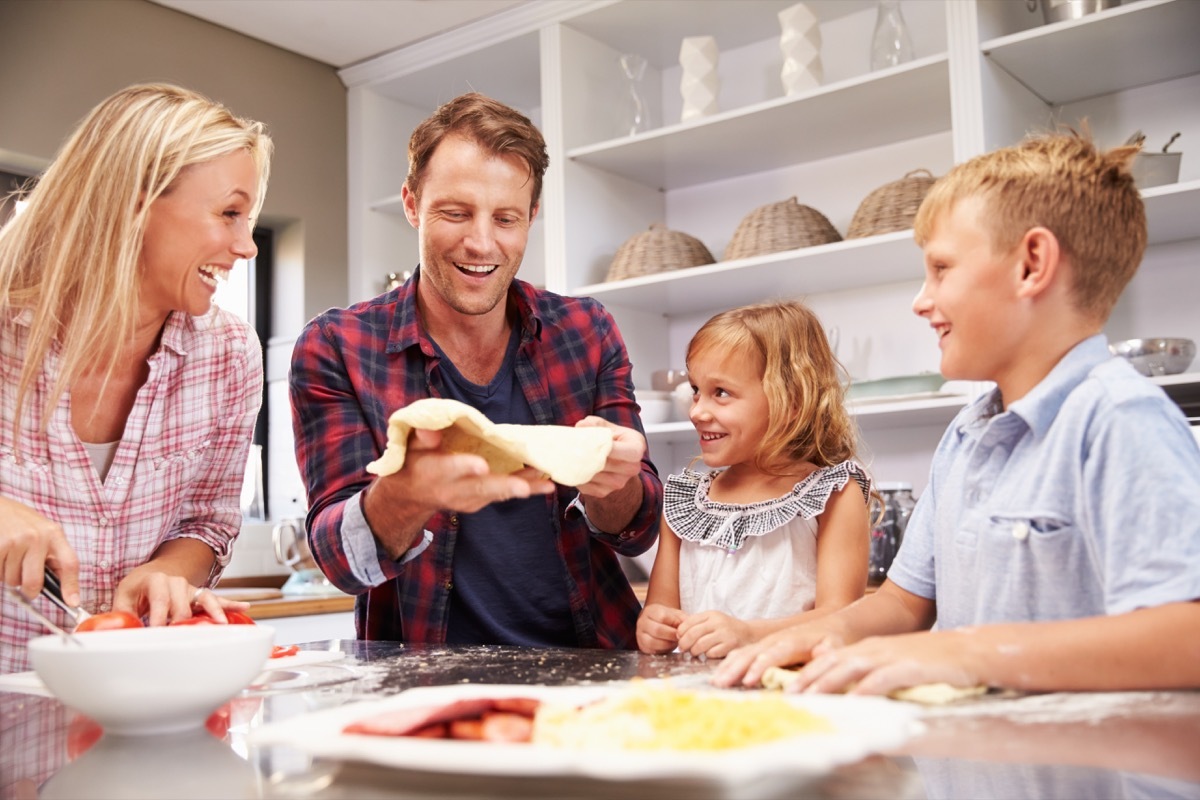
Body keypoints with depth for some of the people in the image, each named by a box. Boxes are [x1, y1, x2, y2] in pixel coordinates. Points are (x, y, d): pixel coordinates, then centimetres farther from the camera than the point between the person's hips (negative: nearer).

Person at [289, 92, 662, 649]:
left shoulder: (587, 332, 4)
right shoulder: (334, 349, -2)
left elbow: (636, 535, 4)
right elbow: (342, 558, -9)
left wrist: (610, 484, -20)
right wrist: (404, 495, -31)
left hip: (586, 664, 2)